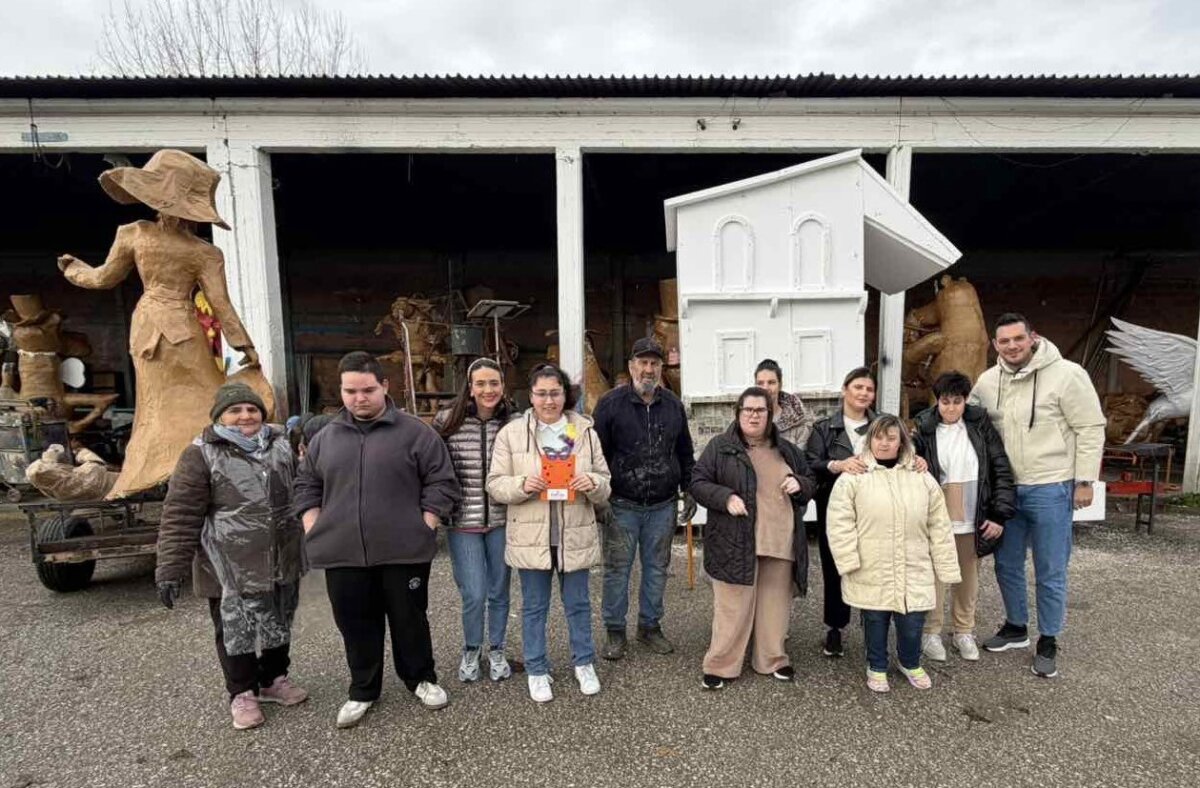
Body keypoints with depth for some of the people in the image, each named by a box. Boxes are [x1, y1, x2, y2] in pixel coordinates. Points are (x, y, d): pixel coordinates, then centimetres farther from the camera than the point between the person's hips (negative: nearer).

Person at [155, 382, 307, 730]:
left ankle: (274, 679, 38)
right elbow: (180, 516, -12)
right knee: (236, 630, 9)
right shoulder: (201, 454, -10)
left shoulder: (281, 445, 5)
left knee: (279, 624, 18)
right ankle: (243, 693, 29)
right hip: (230, 568, -5)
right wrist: (170, 569, -16)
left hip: (282, 562, 5)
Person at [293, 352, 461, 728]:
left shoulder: (415, 432, -5)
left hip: (403, 552, -3)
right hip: (343, 554, 3)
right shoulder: (326, 437, 8)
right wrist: (315, 531, 6)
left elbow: (442, 484, -4)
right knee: (356, 625, 14)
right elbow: (306, 487, 17)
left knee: (409, 620, 12)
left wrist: (422, 528, -10)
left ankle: (421, 679, 34)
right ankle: (363, 691, 34)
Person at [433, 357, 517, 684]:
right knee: (474, 595, 2)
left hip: (501, 521, 2)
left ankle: (496, 650, 38)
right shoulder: (447, 421, -8)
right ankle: (471, 651, 31)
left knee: (499, 591, 14)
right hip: (463, 522, -2)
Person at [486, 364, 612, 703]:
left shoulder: (585, 431, 1)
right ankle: (537, 670, 32)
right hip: (531, 537, -1)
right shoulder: (511, 433, -4)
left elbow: (605, 481, 4)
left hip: (575, 535, 1)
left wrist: (592, 483, -19)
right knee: (534, 607, 13)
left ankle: (584, 663, 37)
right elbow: (495, 484, -3)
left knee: (578, 604, 16)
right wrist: (522, 484, -23)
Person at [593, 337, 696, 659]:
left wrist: (688, 491, 12)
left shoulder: (673, 405, 7)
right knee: (617, 569, 6)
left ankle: (650, 625, 30)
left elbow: (685, 453, 16)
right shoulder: (611, 403, -6)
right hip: (622, 505, -3)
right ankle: (614, 630, 23)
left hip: (663, 506, 4)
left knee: (657, 568, 13)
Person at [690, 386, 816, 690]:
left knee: (775, 603, 14)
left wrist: (799, 484, -2)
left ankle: (772, 659, 31)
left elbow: (811, 483, 21)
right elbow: (698, 483, -4)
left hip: (780, 542, 4)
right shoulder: (720, 446, -2)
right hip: (735, 542, -4)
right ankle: (720, 665, 15)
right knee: (733, 606, 2)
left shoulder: (786, 449, 12)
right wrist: (726, 497, -19)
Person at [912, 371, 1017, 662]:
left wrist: (1000, 515, -6)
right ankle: (931, 632, 25)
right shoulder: (924, 431, -7)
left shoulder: (980, 426, -3)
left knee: (969, 579, 16)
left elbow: (1002, 470, -2)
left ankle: (963, 631, 34)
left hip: (972, 521, 2)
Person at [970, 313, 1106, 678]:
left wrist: (1085, 481, -9)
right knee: (1007, 564, 16)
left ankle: (1048, 642, 24)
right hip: (1006, 489, 5)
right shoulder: (988, 381, 2)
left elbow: (1090, 429, -9)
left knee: (1050, 572, 7)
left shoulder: (1066, 374, -12)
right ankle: (1016, 627, 35)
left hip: (1050, 489, -5)